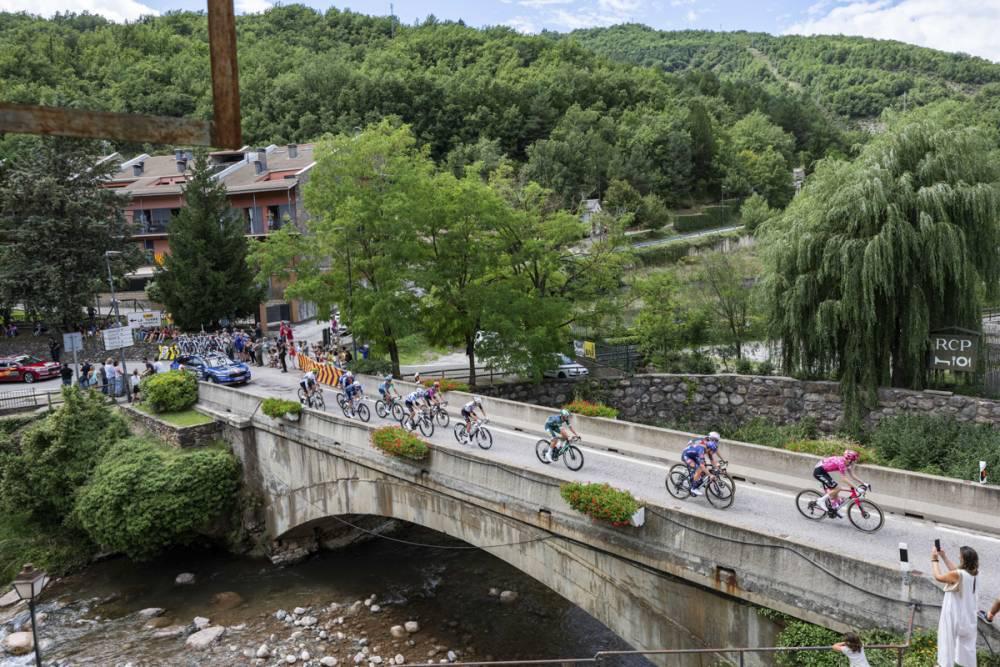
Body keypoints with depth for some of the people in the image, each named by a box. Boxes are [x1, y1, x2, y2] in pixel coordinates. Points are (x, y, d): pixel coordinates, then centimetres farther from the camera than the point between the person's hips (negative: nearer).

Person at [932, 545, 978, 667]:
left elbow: (938, 576, -15)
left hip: (955, 615, -7)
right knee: (966, 642, 21)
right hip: (966, 615, 7)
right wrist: (944, 557, 10)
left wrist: (934, 559, -5)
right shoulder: (972, 573, -6)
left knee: (949, 640, 12)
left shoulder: (958, 575, -29)